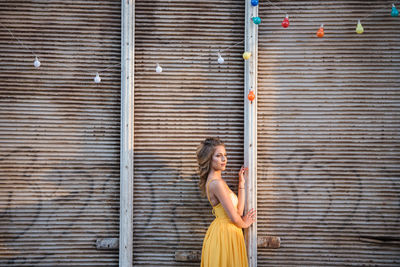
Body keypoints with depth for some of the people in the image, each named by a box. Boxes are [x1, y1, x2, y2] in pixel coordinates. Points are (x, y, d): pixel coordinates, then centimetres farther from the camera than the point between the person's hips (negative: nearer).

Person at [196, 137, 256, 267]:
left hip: (228, 233, 10)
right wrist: (244, 224, 3)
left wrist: (241, 183, 8)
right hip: (224, 234, -10)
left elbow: (238, 210, 9)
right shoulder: (217, 183, -18)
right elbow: (234, 217, -18)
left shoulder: (217, 180, 12)